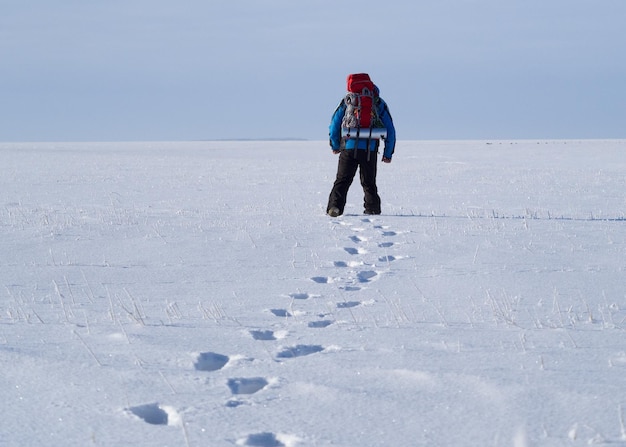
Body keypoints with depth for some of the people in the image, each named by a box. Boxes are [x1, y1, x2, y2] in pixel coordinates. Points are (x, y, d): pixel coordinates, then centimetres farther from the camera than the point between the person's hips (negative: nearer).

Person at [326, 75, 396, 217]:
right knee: (369, 182, 15)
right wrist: (388, 154, 17)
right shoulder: (380, 104, 14)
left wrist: (335, 145, 19)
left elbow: (335, 123, 9)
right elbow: (390, 130, 11)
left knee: (342, 180, 2)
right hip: (370, 150, 0)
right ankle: (372, 209, 12)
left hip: (349, 147, 0)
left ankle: (335, 206, -14)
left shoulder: (348, 101, 14)